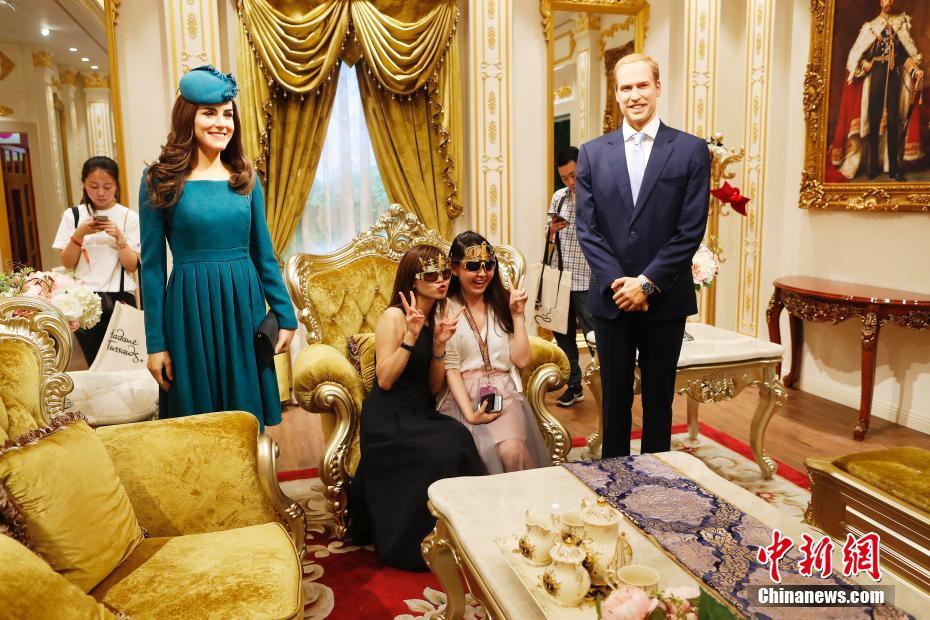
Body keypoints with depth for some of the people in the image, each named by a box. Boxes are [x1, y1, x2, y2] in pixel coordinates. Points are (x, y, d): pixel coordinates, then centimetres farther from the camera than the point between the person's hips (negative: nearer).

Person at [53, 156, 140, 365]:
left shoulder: (129, 217, 0)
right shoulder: (73, 215, 4)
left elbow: (132, 266, -2)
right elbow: (67, 263, 2)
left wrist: (119, 237, -16)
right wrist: (79, 234, -12)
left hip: (120, 299, -1)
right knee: (95, 363, 5)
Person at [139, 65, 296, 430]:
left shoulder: (245, 177, 7)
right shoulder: (161, 180, -3)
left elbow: (264, 254, 10)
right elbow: (152, 266, -2)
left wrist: (286, 316, 6)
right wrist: (155, 343, -4)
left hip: (244, 306, 3)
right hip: (190, 309, -3)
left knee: (247, 419, 13)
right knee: (197, 426, 9)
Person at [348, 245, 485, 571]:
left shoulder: (438, 317, 10)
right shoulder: (394, 316, -10)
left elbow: (434, 387, 7)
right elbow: (385, 380, -16)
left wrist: (439, 344, -8)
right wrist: (411, 335, -22)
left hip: (422, 415, 6)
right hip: (388, 418, -6)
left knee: (457, 441, -25)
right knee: (447, 448, -28)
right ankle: (414, 546, -8)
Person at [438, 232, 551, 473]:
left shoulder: (502, 304, 13)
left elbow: (521, 360, 5)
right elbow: (450, 369, -4)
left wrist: (517, 314, -1)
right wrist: (469, 413, -15)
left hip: (504, 394, 3)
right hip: (463, 396, -2)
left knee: (512, 451, -27)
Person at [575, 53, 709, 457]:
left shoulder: (691, 150, 0)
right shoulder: (592, 153, 5)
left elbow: (691, 229, -6)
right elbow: (587, 228, 0)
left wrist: (647, 283, -13)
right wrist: (616, 283, -11)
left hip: (665, 299, -1)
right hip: (611, 298, 2)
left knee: (659, 399, 11)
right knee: (614, 398, 12)